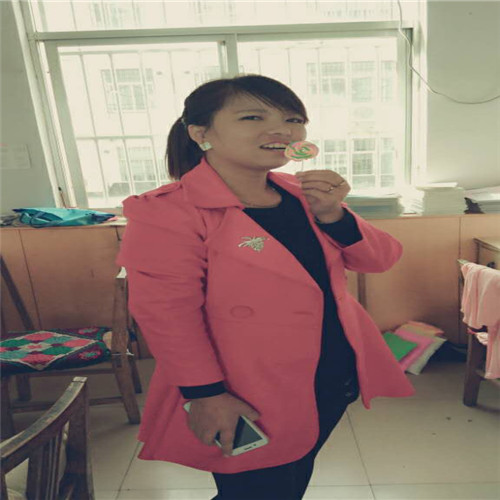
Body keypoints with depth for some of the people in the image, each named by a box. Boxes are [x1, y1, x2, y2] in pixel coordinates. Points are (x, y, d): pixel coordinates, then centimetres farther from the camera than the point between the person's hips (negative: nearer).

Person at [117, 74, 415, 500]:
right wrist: (204, 395, -18)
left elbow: (380, 259, -1)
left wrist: (332, 215, -17)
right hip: (248, 401, -6)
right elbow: (167, 314, -19)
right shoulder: (168, 213, -20)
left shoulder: (303, 193, 0)